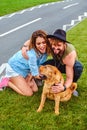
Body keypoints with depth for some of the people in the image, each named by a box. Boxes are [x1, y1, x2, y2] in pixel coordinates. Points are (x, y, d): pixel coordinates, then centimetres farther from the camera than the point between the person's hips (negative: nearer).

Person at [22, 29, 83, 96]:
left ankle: (72, 86, -7)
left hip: (71, 65, -2)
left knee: (78, 66, -37)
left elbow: (69, 78, -37)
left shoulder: (70, 53, -40)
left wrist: (64, 87, -58)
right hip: (57, 63, 2)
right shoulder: (50, 42, -32)